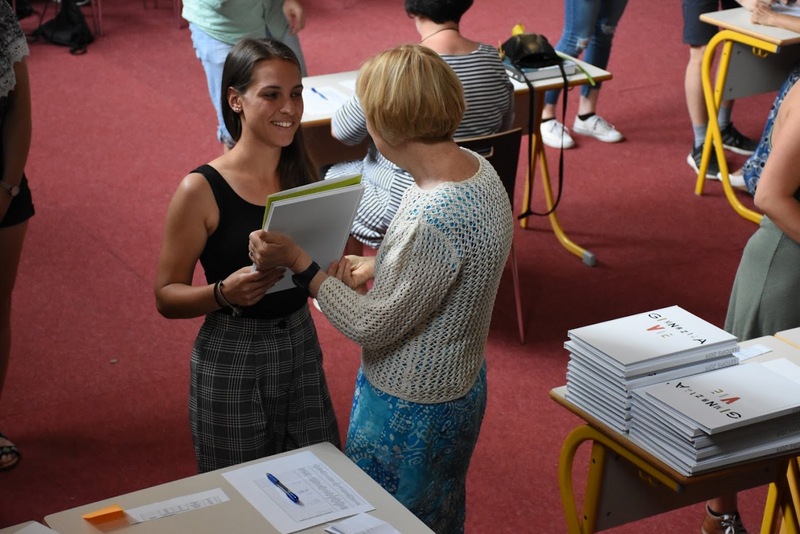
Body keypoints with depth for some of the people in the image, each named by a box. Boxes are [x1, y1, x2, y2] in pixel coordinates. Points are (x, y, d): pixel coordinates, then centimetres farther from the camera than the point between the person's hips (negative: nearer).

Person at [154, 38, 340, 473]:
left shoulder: (302, 176, 3)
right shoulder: (201, 190, -14)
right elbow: (167, 297, -10)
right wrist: (224, 293, -29)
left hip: (301, 350, 5)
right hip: (232, 360, -5)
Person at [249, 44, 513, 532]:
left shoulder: (434, 219, -35)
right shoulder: (474, 167, -6)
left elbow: (371, 327, -24)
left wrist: (298, 262, -19)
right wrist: (378, 267, 10)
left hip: (410, 414, -9)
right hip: (461, 389, 9)